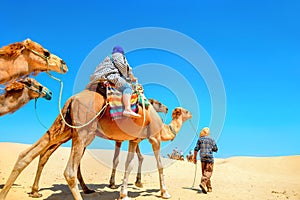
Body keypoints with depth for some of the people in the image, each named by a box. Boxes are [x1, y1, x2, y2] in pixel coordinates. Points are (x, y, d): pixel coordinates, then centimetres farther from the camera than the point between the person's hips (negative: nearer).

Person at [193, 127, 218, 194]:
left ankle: (209, 188, 17)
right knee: (208, 172, -3)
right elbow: (215, 149, 2)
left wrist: (195, 158, 8)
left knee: (204, 172, 12)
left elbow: (196, 149, 2)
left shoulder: (200, 139, 6)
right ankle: (203, 183, -25)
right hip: (210, 158, -3)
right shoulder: (212, 140, 1)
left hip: (202, 158, 3)